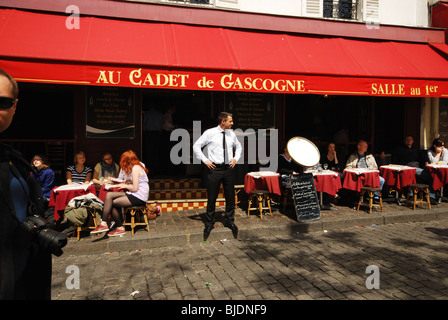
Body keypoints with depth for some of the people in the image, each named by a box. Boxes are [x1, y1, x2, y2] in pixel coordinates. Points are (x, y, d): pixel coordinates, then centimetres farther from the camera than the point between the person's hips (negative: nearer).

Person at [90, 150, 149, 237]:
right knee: (109, 195, -3)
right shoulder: (137, 166, 17)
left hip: (139, 198, -9)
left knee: (112, 203, -10)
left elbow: (135, 188, -17)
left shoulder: (135, 168, -13)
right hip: (135, 195, 9)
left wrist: (125, 186, 0)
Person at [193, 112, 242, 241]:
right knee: (212, 198, 3)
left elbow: (239, 146, 25)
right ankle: (209, 224, 20)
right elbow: (196, 146, -1)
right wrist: (205, 160, -8)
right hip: (214, 168, -4)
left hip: (229, 168, 4)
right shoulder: (210, 133, -5)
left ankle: (230, 221, 28)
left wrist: (236, 158, 9)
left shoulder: (231, 134, 9)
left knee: (230, 197, 10)